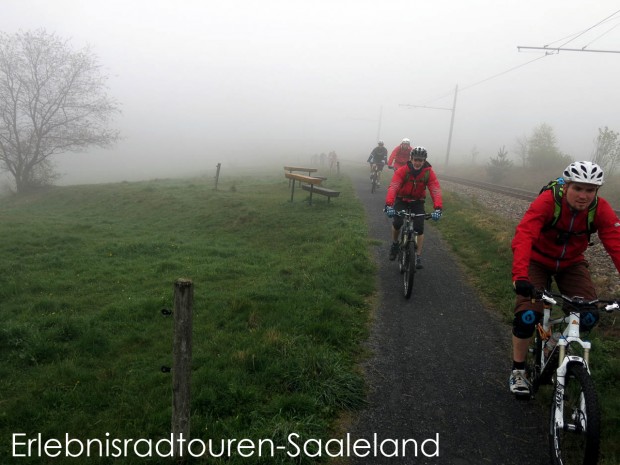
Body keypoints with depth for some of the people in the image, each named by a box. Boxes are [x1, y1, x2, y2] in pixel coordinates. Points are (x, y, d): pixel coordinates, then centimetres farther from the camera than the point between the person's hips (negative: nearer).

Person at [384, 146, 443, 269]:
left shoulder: (429, 172, -19)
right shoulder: (402, 170, -24)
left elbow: (436, 190, -29)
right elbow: (393, 187, -36)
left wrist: (438, 208, -45)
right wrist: (389, 205, -52)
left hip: (418, 202, 1)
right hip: (401, 200, -1)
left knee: (419, 228, -11)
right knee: (397, 223, -22)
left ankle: (418, 257, 2)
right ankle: (395, 244, 9)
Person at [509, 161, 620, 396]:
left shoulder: (601, 209, -20)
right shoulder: (547, 201, -30)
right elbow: (523, 236, -42)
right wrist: (520, 276, -56)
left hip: (571, 263, 4)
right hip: (538, 260, -3)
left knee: (589, 317, -11)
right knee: (527, 315, -18)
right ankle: (518, 371, 4)